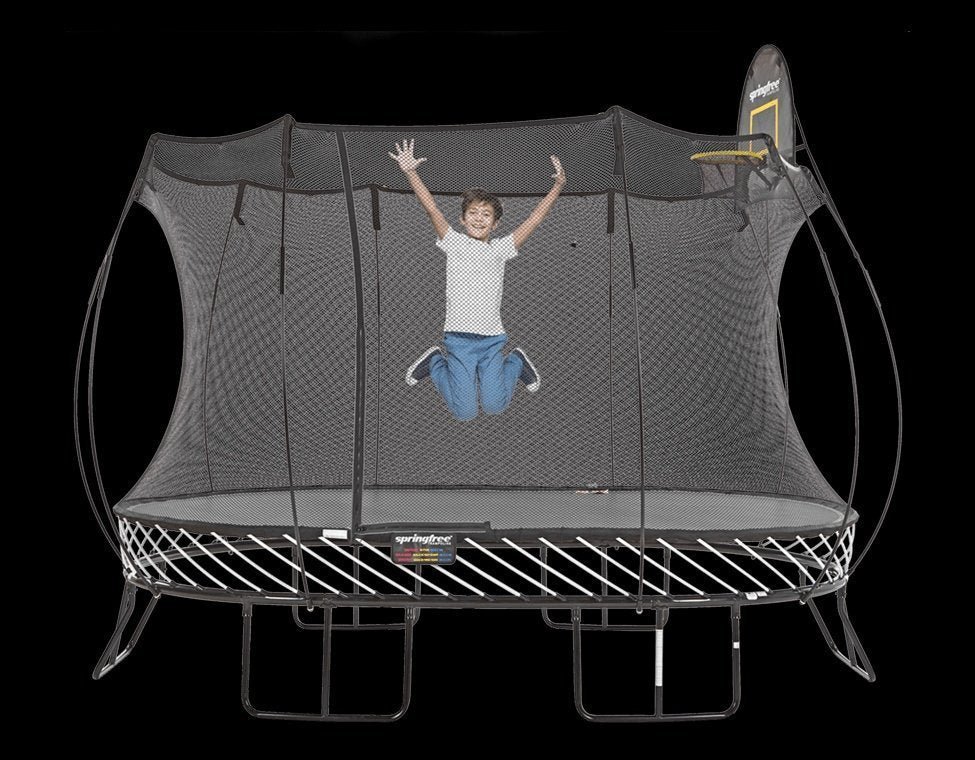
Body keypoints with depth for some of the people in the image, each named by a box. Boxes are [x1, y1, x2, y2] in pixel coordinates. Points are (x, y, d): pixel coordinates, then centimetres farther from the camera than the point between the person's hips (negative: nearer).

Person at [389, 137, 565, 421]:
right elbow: (431, 209, -10)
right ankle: (436, 362, 22)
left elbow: (534, 220, 0)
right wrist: (410, 172, -22)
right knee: (465, 412, -5)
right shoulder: (454, 243, 2)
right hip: (458, 337, -1)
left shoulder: (500, 248, 6)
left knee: (495, 406, -5)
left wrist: (558, 185, -8)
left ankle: (515, 362, 27)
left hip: (492, 338, 2)